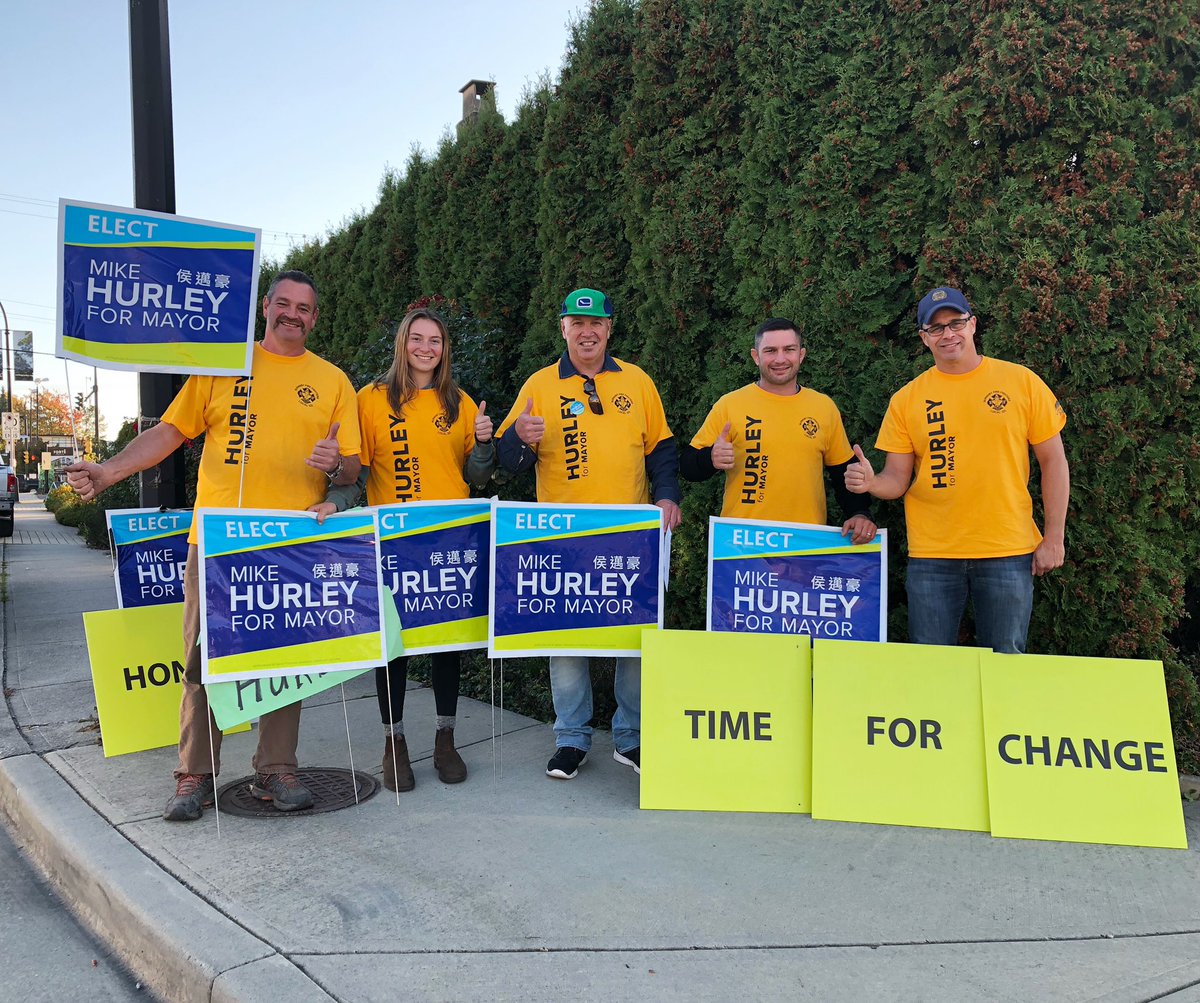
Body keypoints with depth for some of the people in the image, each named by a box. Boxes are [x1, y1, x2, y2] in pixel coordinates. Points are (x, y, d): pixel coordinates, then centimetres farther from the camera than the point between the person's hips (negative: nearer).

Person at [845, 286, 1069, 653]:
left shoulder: (1021, 381, 2)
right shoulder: (907, 398, 3)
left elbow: (1053, 461, 5)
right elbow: (897, 480, 4)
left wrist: (1054, 537, 0)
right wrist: (870, 482, -19)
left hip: (1008, 552, 0)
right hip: (931, 556, 1)